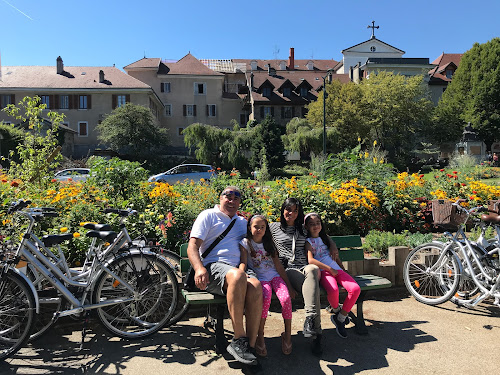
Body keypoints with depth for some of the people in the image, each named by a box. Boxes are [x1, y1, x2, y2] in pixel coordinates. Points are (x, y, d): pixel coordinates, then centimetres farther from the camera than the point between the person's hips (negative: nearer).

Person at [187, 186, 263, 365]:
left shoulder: (242, 222, 27)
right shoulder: (208, 215, 10)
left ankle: (251, 345, -28)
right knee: (237, 276, -38)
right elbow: (192, 245, -1)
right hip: (212, 267, -4)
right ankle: (239, 339, -31)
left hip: (237, 269, 5)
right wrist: (199, 268, -20)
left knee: (255, 285, -31)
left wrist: (243, 266, 9)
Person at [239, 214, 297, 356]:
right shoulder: (245, 243, 5)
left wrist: (289, 286, 6)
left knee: (286, 298, -24)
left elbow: (279, 266, 11)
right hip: (260, 278, -3)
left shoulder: (269, 244, 15)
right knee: (266, 298, -33)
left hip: (275, 276, 3)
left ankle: (288, 334, -6)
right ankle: (260, 336, -20)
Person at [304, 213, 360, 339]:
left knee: (355, 289, -20)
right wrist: (330, 269, -14)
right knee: (333, 290, -37)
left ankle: (340, 318, 0)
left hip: (336, 269, 6)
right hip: (323, 271, -6)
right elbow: (311, 260, -12)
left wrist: (343, 269, 21)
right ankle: (336, 309, 2)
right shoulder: (308, 241, 4)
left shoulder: (325, 237, 25)